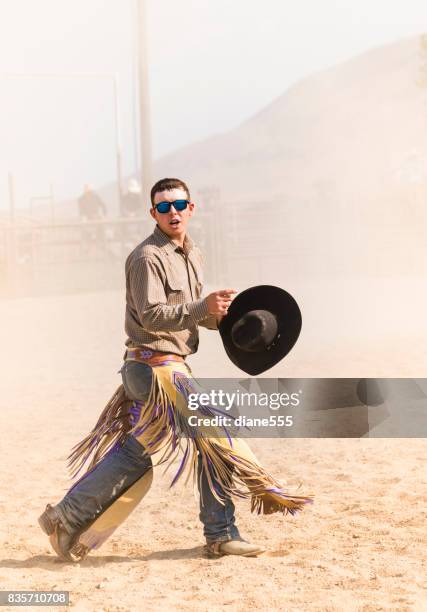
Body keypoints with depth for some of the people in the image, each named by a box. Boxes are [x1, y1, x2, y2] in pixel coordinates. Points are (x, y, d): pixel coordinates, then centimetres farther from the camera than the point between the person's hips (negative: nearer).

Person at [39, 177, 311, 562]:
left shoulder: (192, 256, 16)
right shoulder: (148, 258, -13)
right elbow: (151, 315, -22)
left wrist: (216, 315, 3)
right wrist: (203, 308, -32)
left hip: (170, 367, 10)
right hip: (155, 367, -10)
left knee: (135, 453, 12)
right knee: (213, 436, -6)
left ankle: (67, 517, 16)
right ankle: (221, 535, 4)